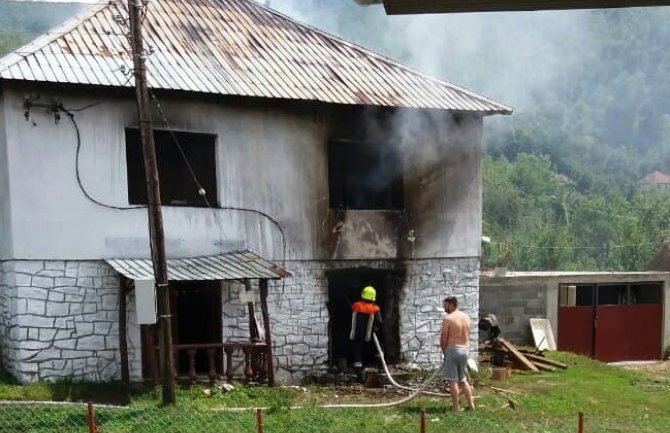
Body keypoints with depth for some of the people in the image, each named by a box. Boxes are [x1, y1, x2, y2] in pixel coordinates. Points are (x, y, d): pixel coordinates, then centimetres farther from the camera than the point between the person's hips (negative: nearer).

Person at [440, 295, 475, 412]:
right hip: (465, 350, 7)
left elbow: (443, 339, -11)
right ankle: (471, 405, 17)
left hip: (452, 350, -7)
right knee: (463, 379, 18)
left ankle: (456, 408, 1)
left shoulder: (448, 319, -14)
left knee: (453, 381, -1)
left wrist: (444, 352, 3)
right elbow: (467, 336, 12)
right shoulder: (466, 317, 7)